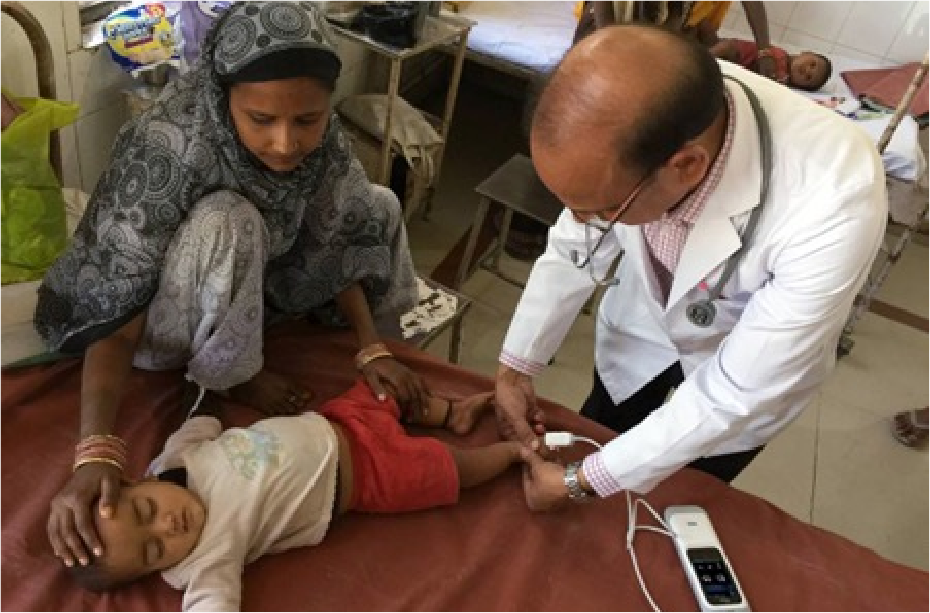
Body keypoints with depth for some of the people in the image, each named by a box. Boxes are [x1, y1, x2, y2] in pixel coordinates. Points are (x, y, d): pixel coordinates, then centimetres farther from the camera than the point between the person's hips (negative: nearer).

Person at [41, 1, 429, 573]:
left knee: (376, 207, 0)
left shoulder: (323, 139, -21)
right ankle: (232, 374, -9)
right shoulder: (167, 149, -36)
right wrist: (98, 451, -49)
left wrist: (371, 348, -18)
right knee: (226, 225, -36)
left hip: (255, 285, 5)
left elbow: (338, 239, -9)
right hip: (173, 319, -5)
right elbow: (115, 313, -36)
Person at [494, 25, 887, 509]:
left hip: (749, 368, -3)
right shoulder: (623, 128, -32)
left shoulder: (835, 201, -42)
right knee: (592, 445, 23)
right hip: (644, 321, 3)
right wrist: (515, 367, -13)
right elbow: (575, 250, -13)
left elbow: (738, 391, -32)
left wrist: (581, 482, -27)